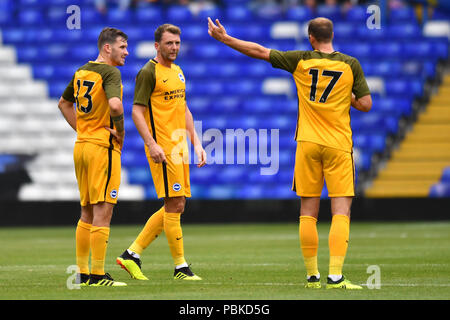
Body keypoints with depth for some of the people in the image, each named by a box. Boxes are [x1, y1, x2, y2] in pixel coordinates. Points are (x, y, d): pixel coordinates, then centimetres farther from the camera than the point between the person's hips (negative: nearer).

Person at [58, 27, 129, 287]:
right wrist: (120, 131, -12)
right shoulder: (110, 72, -13)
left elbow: (64, 103, 26)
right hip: (103, 147, -8)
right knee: (103, 211, -6)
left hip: (82, 145, 8)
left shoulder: (81, 72, 13)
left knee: (88, 212, 14)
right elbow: (115, 105, -29)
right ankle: (98, 275, -8)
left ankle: (83, 273, 16)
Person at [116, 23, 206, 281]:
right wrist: (151, 144, -21)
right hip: (162, 148, -9)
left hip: (179, 146, 9)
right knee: (175, 206, -8)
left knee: (175, 207, 8)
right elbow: (137, 111, -13)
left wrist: (196, 142, 17)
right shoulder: (149, 72, -9)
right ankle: (180, 267, -1)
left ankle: (132, 254, 14)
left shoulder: (177, 71, 17)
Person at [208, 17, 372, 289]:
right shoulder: (350, 64, -1)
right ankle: (335, 276, -15)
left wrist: (225, 38, 18)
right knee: (341, 211, -4)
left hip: (308, 144, 2)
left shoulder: (301, 61, 2)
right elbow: (365, 104, -1)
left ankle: (312, 276, 10)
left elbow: (260, 51, 8)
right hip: (339, 144, -2)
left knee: (308, 212, 8)